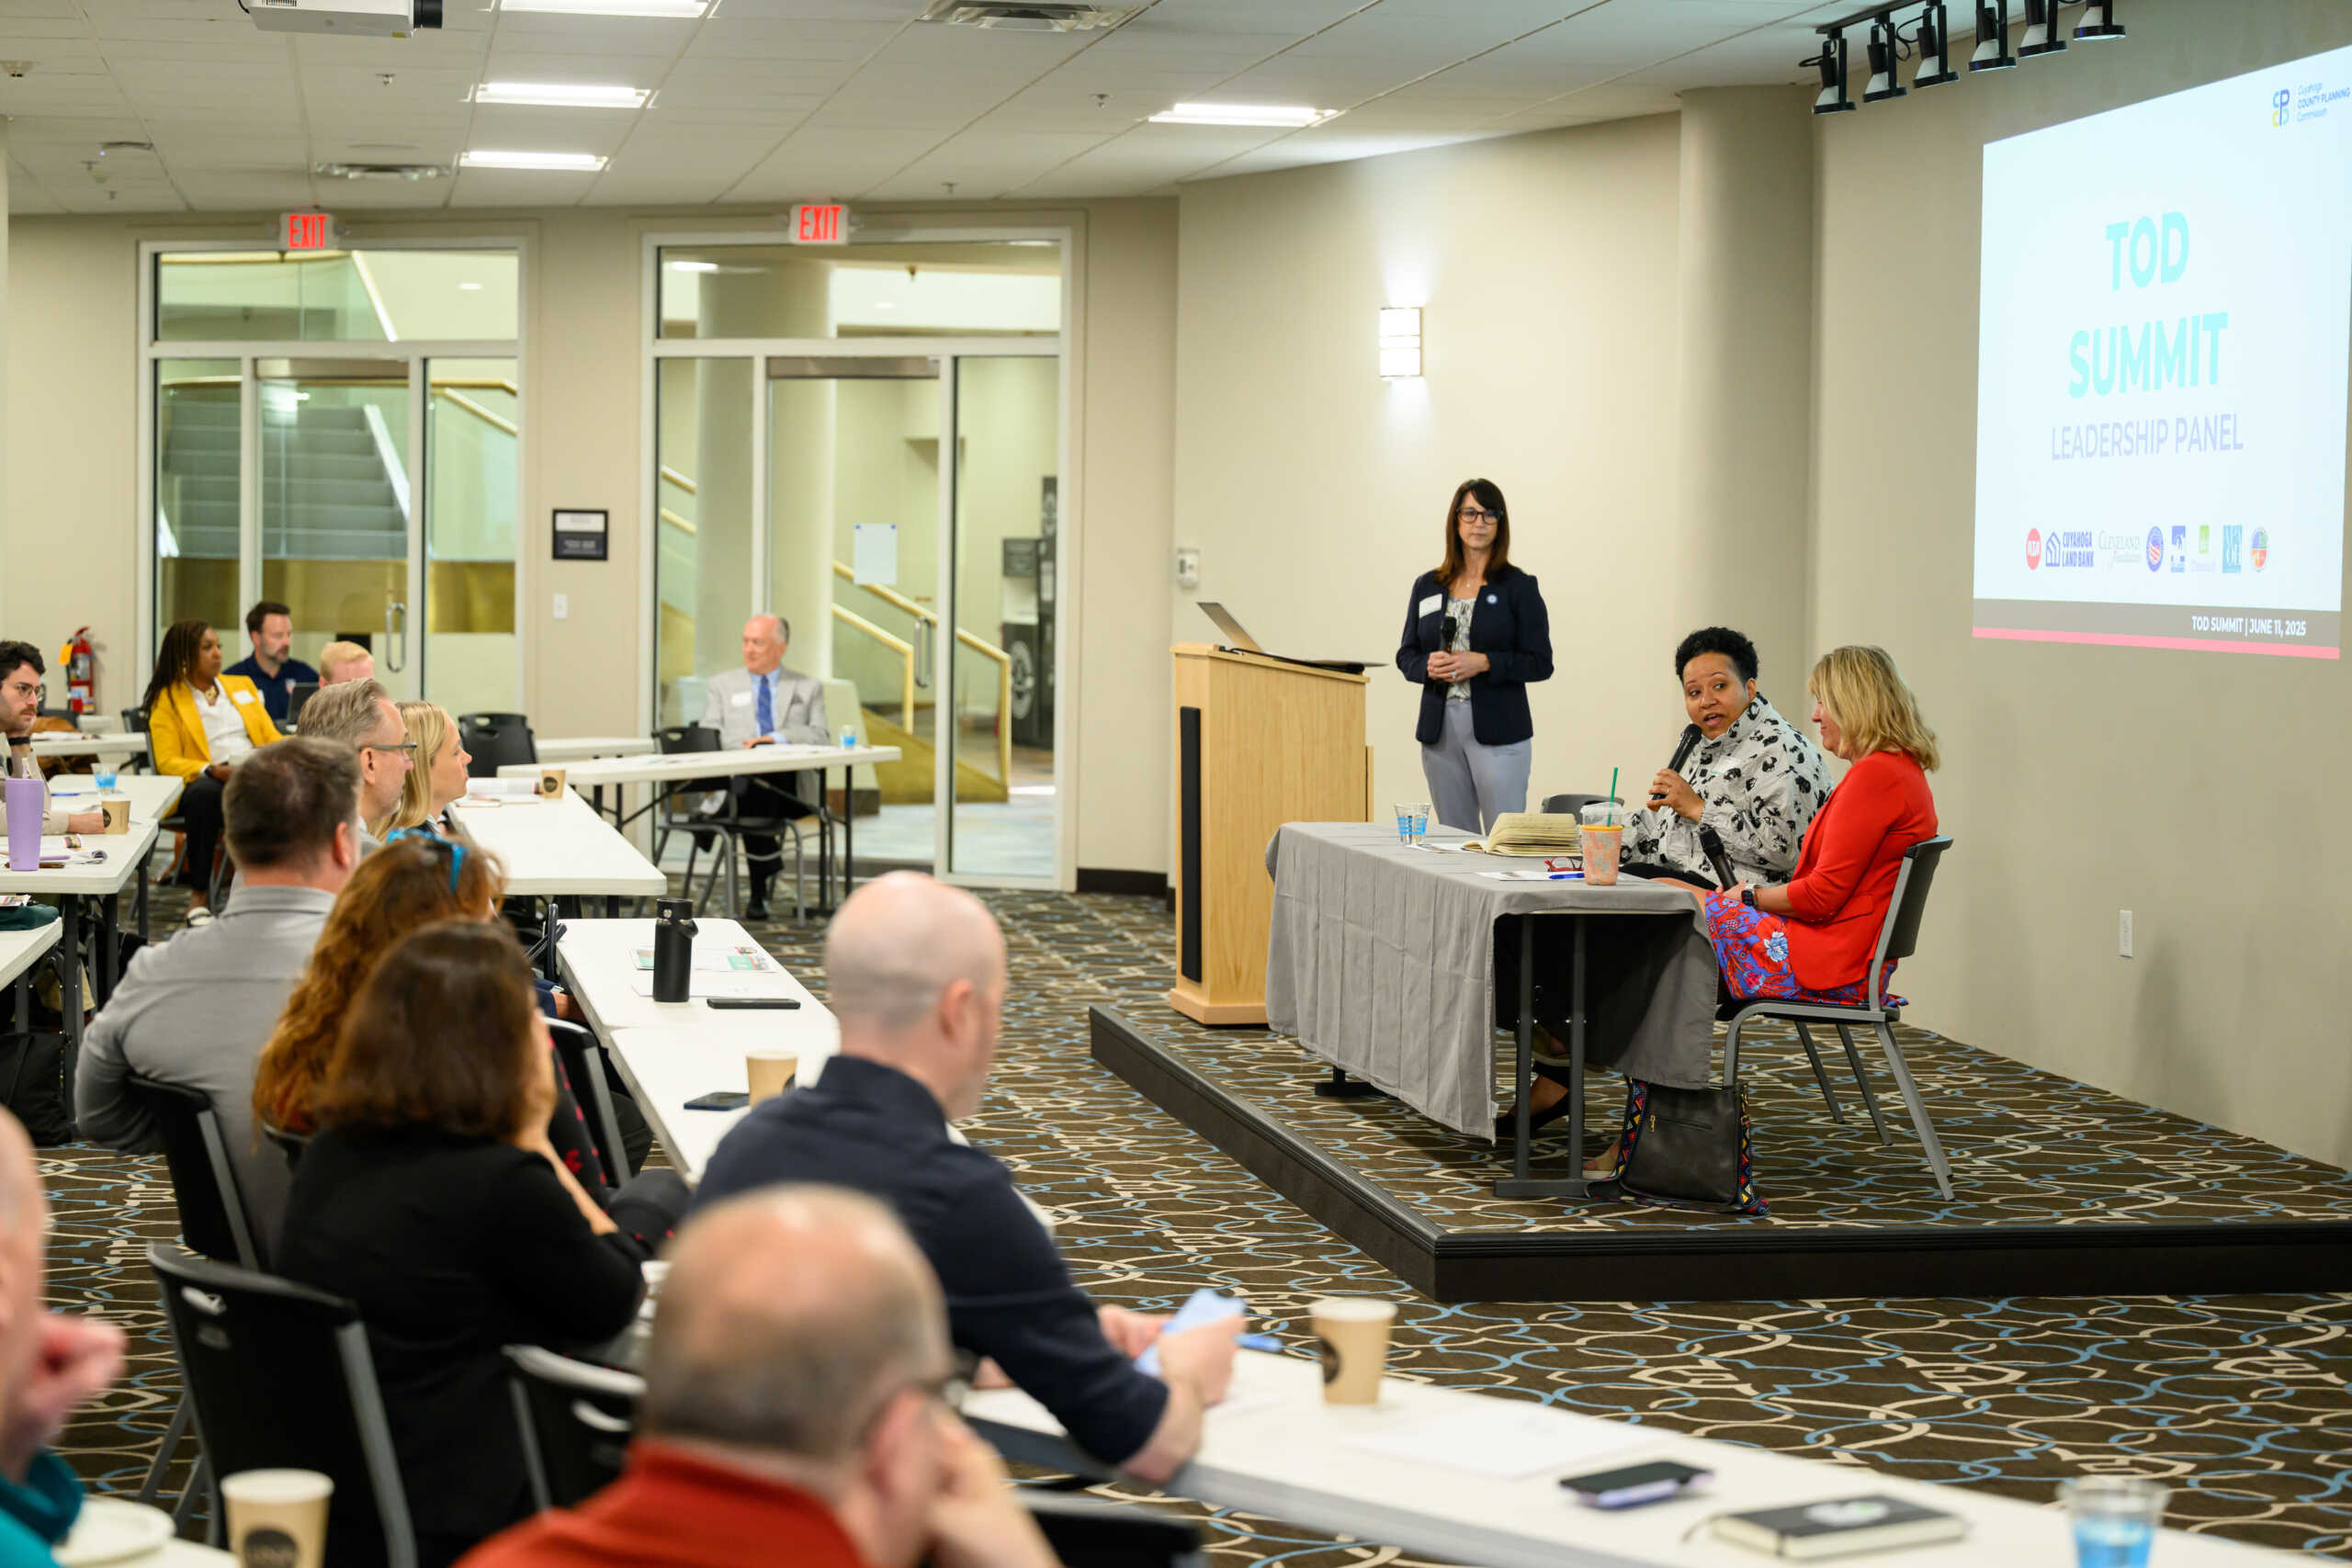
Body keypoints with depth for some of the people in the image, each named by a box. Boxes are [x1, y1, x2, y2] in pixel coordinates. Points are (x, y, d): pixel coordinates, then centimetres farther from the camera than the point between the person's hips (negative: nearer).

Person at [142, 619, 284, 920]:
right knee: (204, 793, -41)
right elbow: (167, 761, 2)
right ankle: (199, 892, -26)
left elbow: (272, 737, 22)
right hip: (207, 782, -3)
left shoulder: (242, 685, 26)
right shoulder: (167, 700, 11)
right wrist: (211, 770, -18)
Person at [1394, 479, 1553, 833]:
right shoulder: (1427, 586, 11)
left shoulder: (1518, 587, -1)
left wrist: (1483, 663, -16)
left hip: (1498, 730, -4)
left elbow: (1540, 663, -4)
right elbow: (1406, 655, 14)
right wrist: (1429, 666, -8)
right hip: (1440, 728, 4)